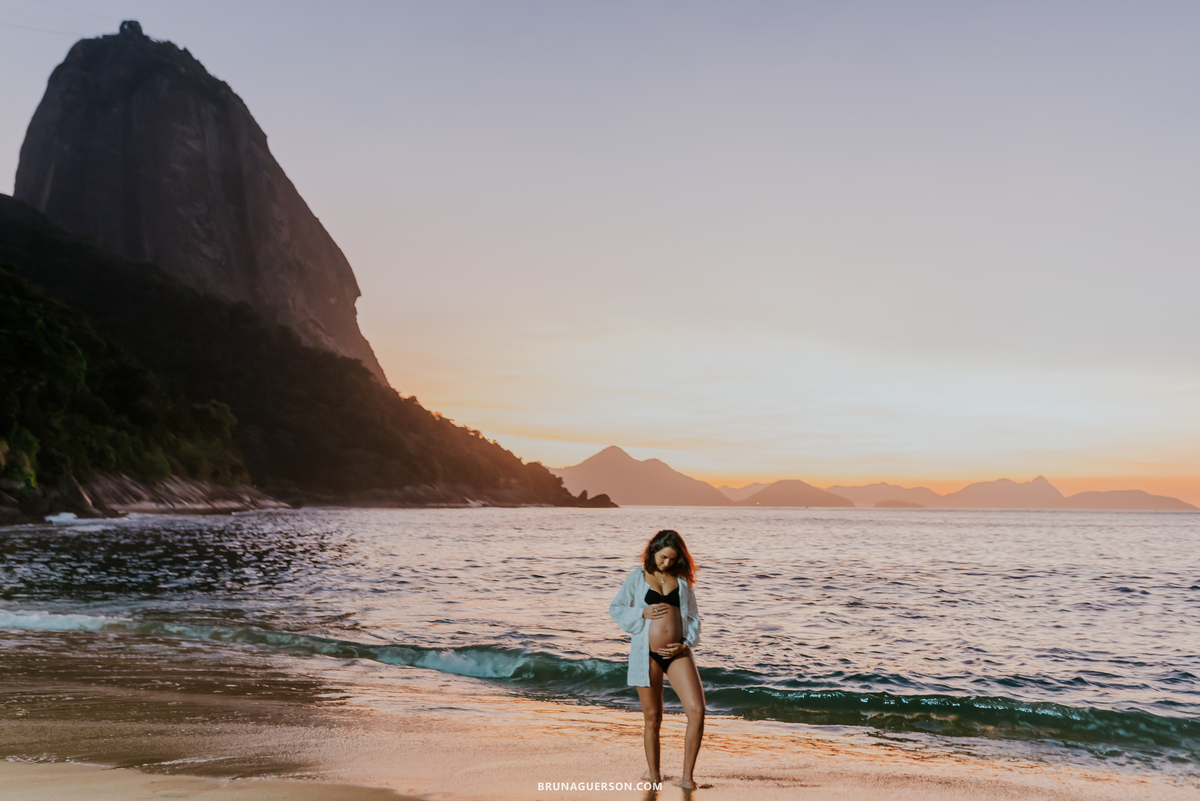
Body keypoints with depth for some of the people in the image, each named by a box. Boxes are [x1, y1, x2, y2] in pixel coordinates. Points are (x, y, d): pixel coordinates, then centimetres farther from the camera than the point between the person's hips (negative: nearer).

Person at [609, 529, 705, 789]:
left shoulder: (682, 580, 10)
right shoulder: (637, 577, 6)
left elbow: (693, 617, 13)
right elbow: (616, 608, 8)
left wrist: (685, 644, -3)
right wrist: (643, 613, -8)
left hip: (677, 653, 2)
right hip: (646, 654, -1)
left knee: (697, 711, -12)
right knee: (653, 718, 7)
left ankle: (687, 777, -1)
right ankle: (654, 775, 24)